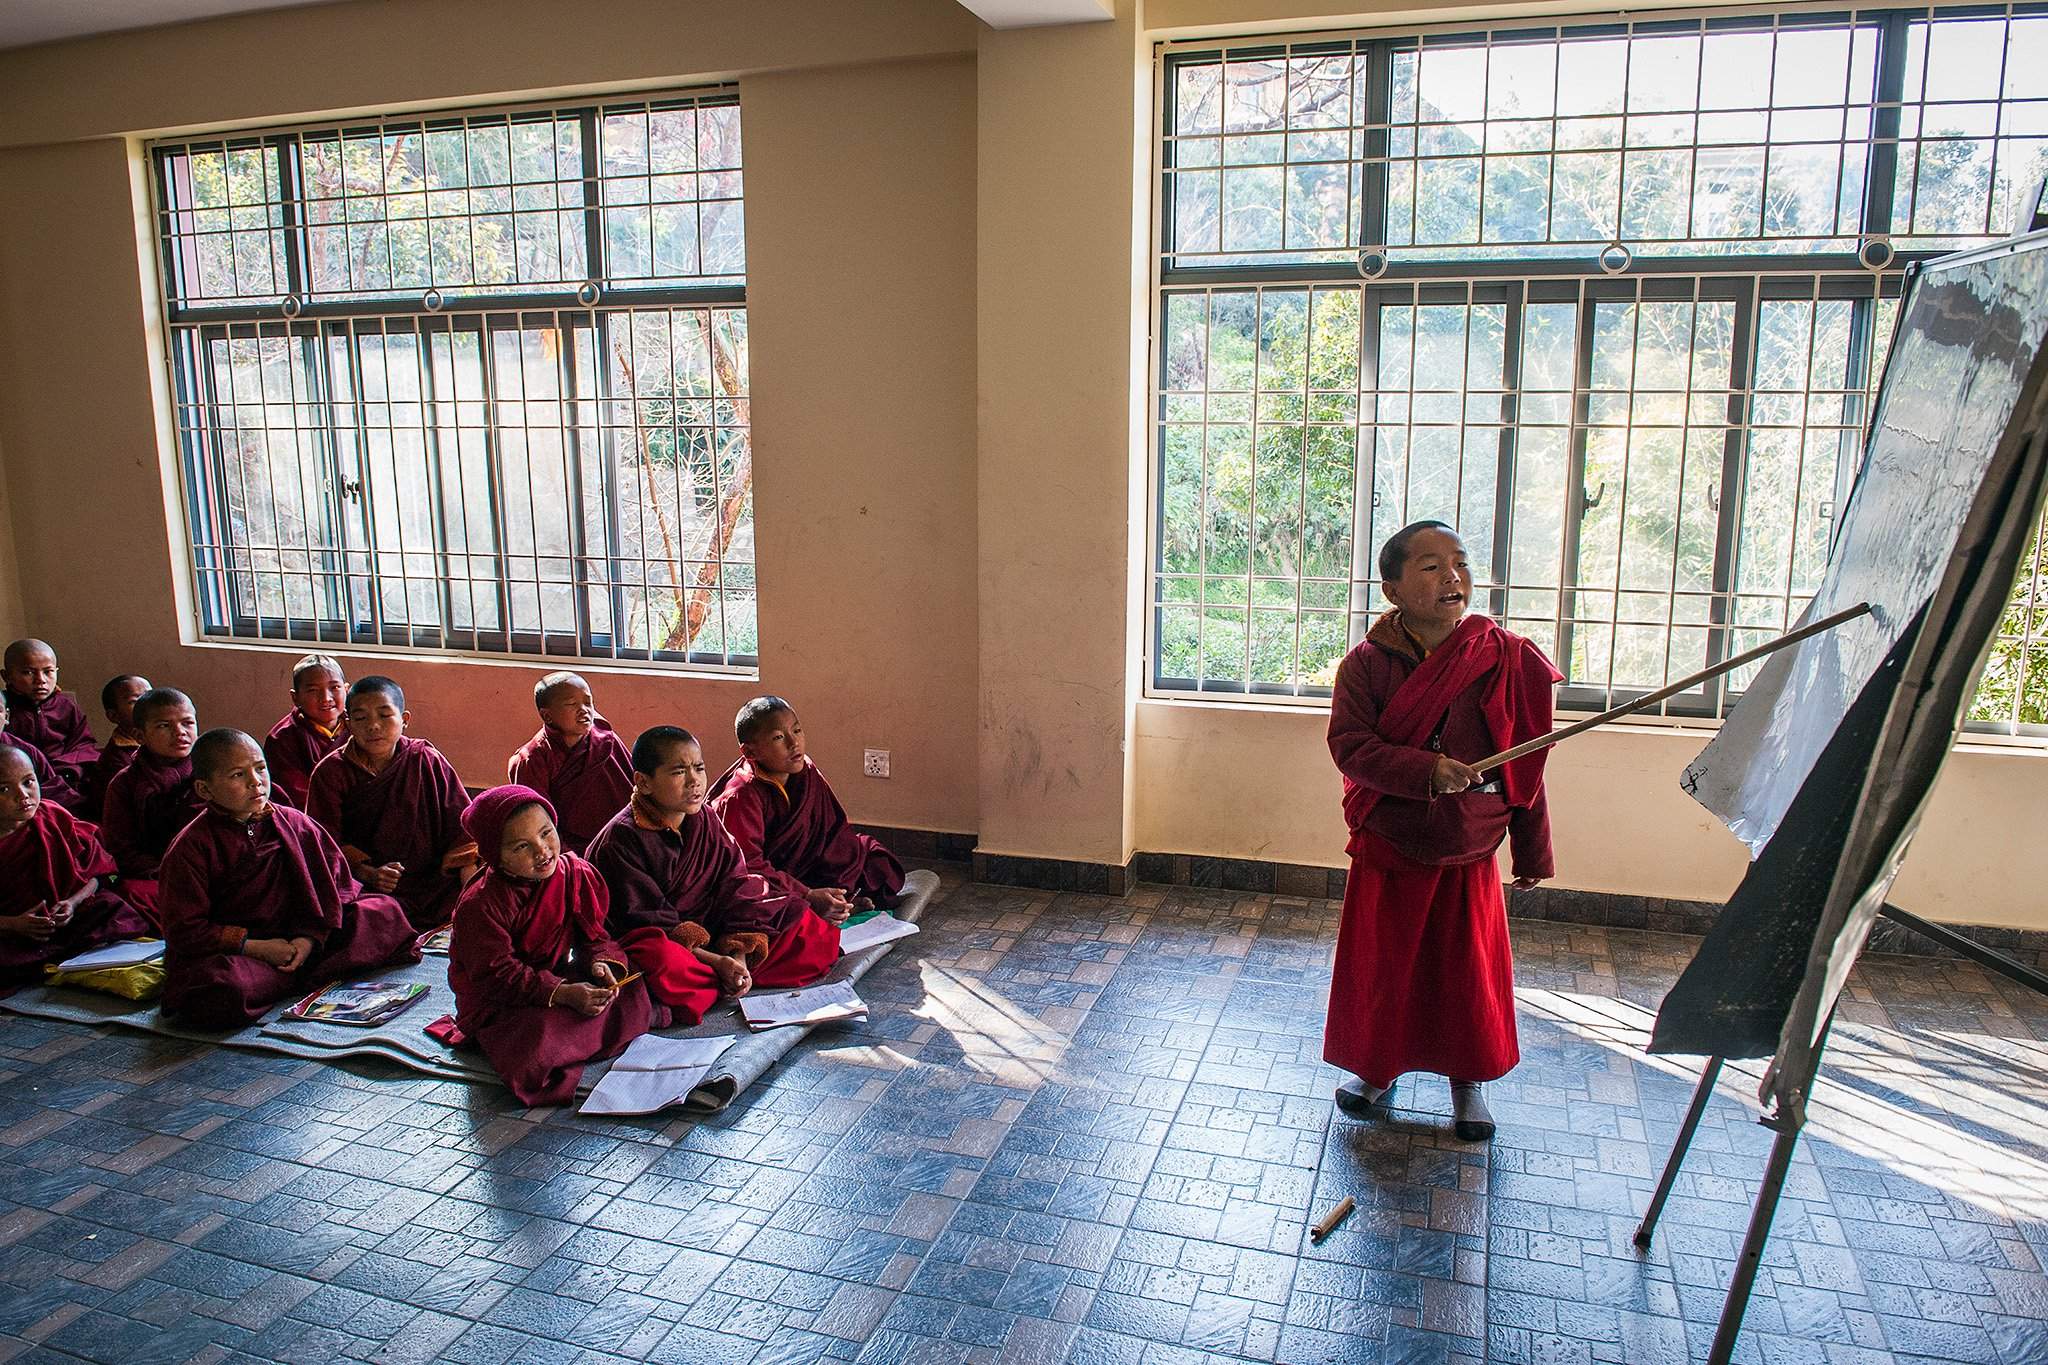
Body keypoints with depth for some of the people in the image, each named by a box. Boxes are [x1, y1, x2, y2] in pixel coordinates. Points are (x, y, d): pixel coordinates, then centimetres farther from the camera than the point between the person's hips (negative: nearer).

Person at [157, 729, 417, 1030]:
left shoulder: (292, 823, 4)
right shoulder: (191, 847, -8)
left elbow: (331, 879, 7)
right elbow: (184, 931, -10)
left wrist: (310, 937, -9)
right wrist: (254, 947, -17)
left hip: (295, 940, 5)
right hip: (226, 950, -5)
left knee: (385, 910, -8)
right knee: (220, 993, -41)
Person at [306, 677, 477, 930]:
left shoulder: (428, 761, 3)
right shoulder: (331, 772, 2)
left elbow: (461, 827, 2)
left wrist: (472, 890, -10)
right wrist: (367, 872, -20)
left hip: (432, 879, 1)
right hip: (366, 888, -1)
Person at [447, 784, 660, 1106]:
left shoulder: (575, 873, -6)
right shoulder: (479, 904, -22)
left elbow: (593, 934, 2)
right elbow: (496, 975, -24)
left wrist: (602, 963, -23)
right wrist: (562, 994, -34)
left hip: (558, 978, 5)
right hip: (496, 1004, -5)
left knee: (630, 989, -16)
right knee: (539, 1036, -36)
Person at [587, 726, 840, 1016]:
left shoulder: (706, 821, 3)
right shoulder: (621, 839, -17)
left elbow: (736, 888, -1)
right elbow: (645, 919, -20)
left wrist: (737, 956, -17)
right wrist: (716, 962, -25)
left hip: (708, 932, 6)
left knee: (795, 915, -3)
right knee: (660, 957, -41)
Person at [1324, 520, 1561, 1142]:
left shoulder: (1507, 660, -7)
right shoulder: (1366, 664, -9)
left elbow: (1527, 765, -1)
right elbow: (1351, 747, -17)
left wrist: (1533, 852, 3)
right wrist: (1427, 770, -31)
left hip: (1468, 855, 0)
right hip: (1386, 850, 0)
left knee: (1469, 971, 11)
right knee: (1379, 965, 12)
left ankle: (1469, 1080, 34)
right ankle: (1377, 1067, 36)